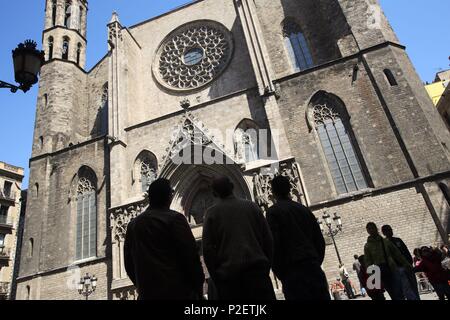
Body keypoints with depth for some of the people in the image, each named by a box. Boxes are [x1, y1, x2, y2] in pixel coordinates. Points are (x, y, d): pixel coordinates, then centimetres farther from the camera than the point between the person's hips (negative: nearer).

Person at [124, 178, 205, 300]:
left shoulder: (132, 225, 8)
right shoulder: (174, 219, -10)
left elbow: (129, 263, 13)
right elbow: (191, 256, -12)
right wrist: (198, 286, 0)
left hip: (147, 293, 6)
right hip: (178, 291, -5)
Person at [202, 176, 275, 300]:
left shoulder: (212, 213, 1)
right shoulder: (251, 206, 6)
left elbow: (207, 248, -3)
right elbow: (268, 240, 6)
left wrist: (216, 277, 5)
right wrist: (266, 268, 14)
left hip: (228, 273, -1)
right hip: (257, 269, 1)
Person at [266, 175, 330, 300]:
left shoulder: (273, 211, -1)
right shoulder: (304, 209, 17)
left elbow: (274, 243, -10)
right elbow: (320, 240, 15)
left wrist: (280, 273, -1)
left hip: (293, 271, -5)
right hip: (313, 267, 5)